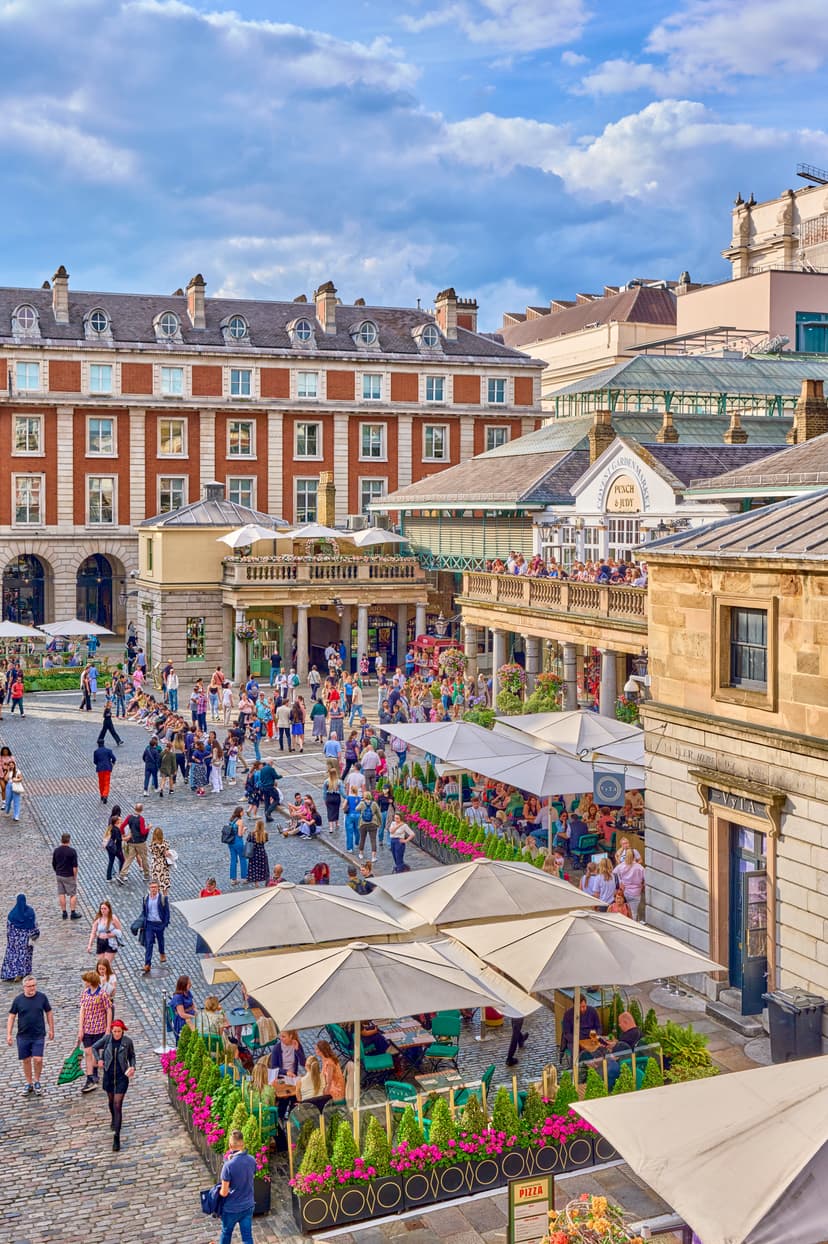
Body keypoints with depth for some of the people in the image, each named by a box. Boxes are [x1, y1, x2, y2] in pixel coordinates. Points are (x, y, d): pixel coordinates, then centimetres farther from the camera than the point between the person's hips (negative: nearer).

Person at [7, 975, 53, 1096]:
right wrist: (9, 1034, -3)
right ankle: (28, 1083, 27)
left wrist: (51, 1029, 7)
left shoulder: (42, 997, -4)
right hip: (23, 1036, 1)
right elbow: (11, 1017, 1)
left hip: (39, 1035, -1)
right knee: (26, 1060, 9)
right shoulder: (18, 1000, -4)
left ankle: (37, 1082, 14)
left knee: (38, 1059, -8)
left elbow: (49, 1013, 6)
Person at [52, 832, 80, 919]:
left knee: (61, 894, 11)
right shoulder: (72, 851, -15)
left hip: (59, 875, 5)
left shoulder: (56, 850, 0)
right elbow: (75, 866, -16)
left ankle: (64, 913, 15)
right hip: (69, 876, -5)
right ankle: (73, 913, 4)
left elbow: (53, 864, 8)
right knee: (73, 894, 5)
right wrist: (75, 876, -7)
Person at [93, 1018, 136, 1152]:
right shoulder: (107, 1039, -9)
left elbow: (131, 1055, 6)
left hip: (122, 1076, -3)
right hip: (108, 1075, 3)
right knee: (111, 1100, 24)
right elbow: (95, 1047, 9)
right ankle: (113, 1120, 57)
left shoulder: (127, 1041, -12)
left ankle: (116, 1138, -9)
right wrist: (99, 1059, -5)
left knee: (117, 1105, -9)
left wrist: (132, 1067, -10)